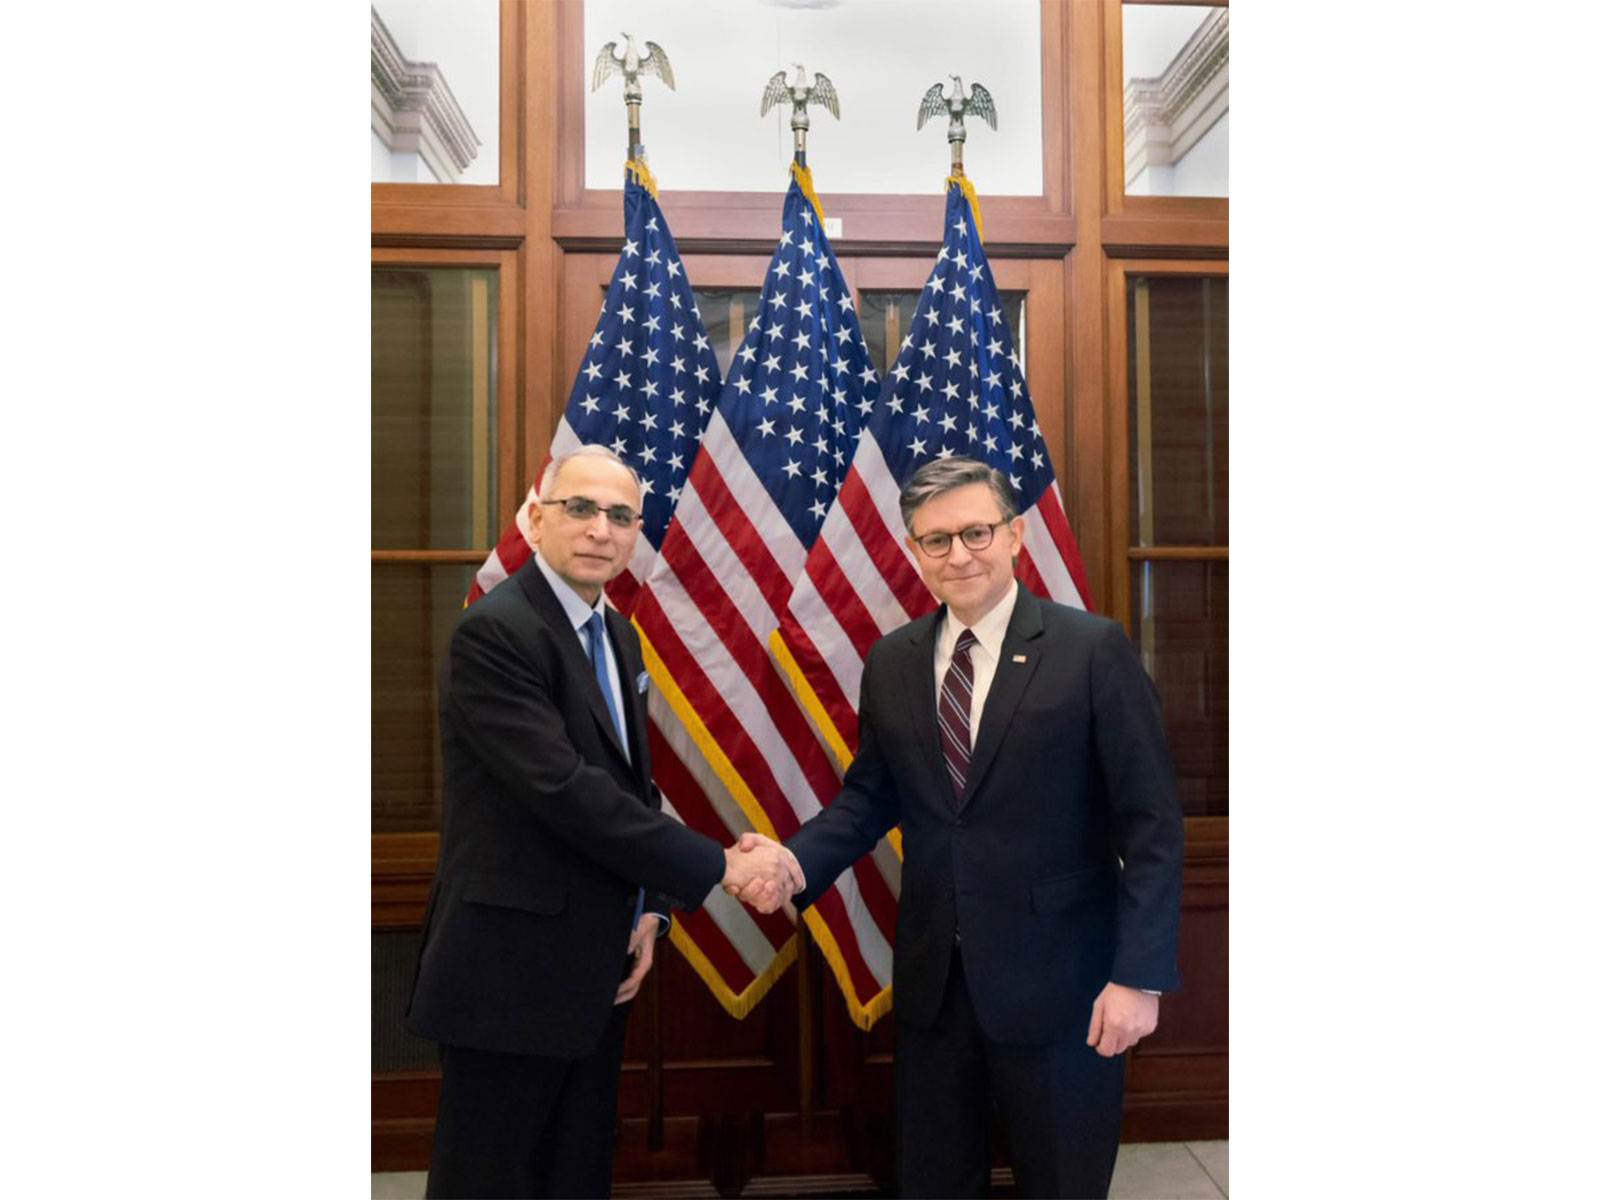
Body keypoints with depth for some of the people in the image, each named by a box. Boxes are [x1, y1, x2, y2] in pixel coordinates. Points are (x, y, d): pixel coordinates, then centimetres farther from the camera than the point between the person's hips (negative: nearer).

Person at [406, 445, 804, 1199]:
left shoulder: (617, 635, 9)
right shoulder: (494, 632, -18)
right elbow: (565, 789, -26)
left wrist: (649, 910, 1)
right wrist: (721, 866, -22)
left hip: (594, 966, 8)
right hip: (511, 969, -8)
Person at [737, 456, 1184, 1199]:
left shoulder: (1093, 650, -10)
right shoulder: (891, 662, 3)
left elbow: (1151, 825, -10)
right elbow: (872, 795, 8)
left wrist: (1141, 974, -14)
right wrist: (797, 861, -10)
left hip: (1056, 978, -4)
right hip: (931, 975, 4)